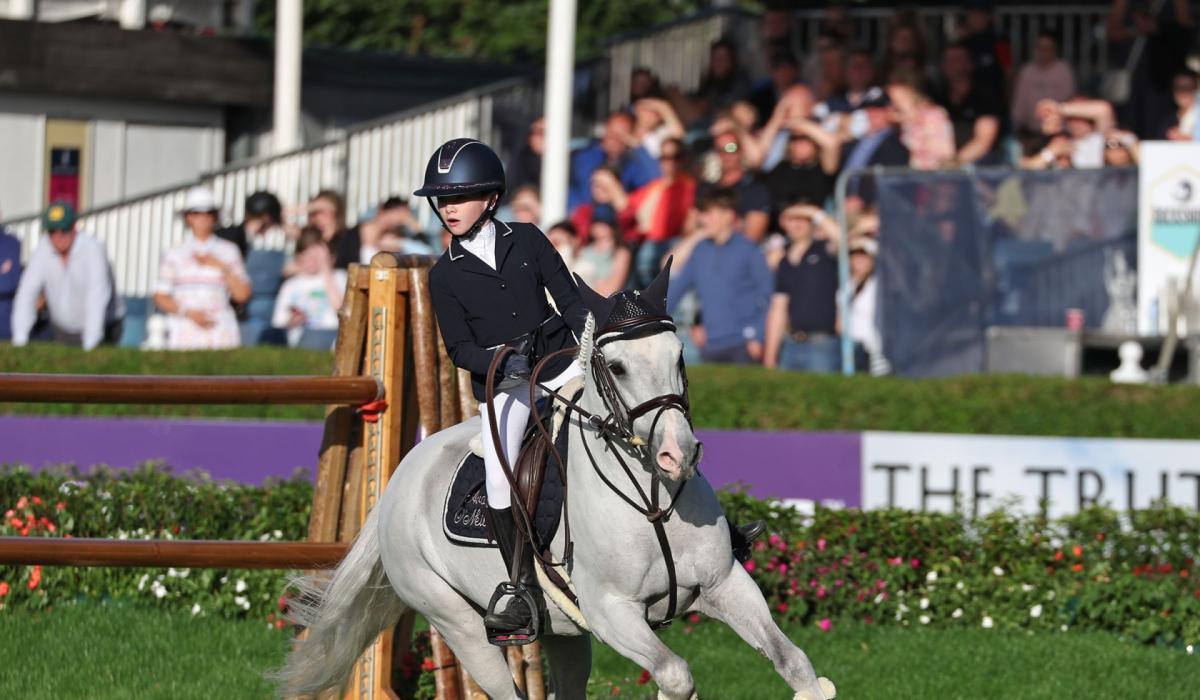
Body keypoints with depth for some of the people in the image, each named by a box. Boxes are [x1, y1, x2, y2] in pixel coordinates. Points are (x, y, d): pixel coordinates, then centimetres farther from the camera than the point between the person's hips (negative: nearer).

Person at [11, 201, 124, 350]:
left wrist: (90, 345, -36)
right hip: (62, 331, 4)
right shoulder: (42, 253, -7)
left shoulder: (93, 249, -22)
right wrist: (20, 339, -17)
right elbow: (26, 294, -8)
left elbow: (97, 297, -29)